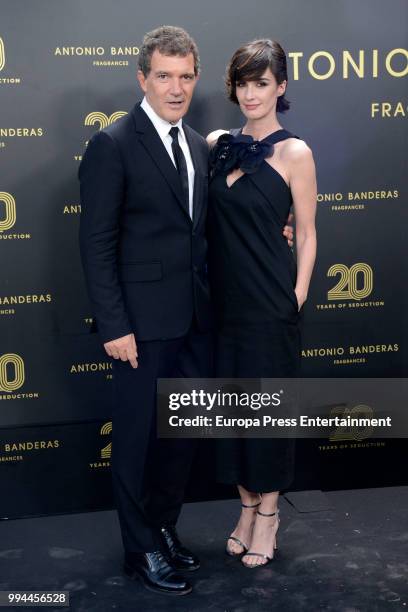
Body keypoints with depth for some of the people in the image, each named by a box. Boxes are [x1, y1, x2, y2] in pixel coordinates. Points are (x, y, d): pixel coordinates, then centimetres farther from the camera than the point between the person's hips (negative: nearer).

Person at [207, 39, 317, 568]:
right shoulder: (217, 144, 6)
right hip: (224, 299, 5)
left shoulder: (293, 152, -6)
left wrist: (297, 297, -7)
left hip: (269, 301, -5)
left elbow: (307, 235, -4)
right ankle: (247, 505, 27)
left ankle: (269, 512, 21)